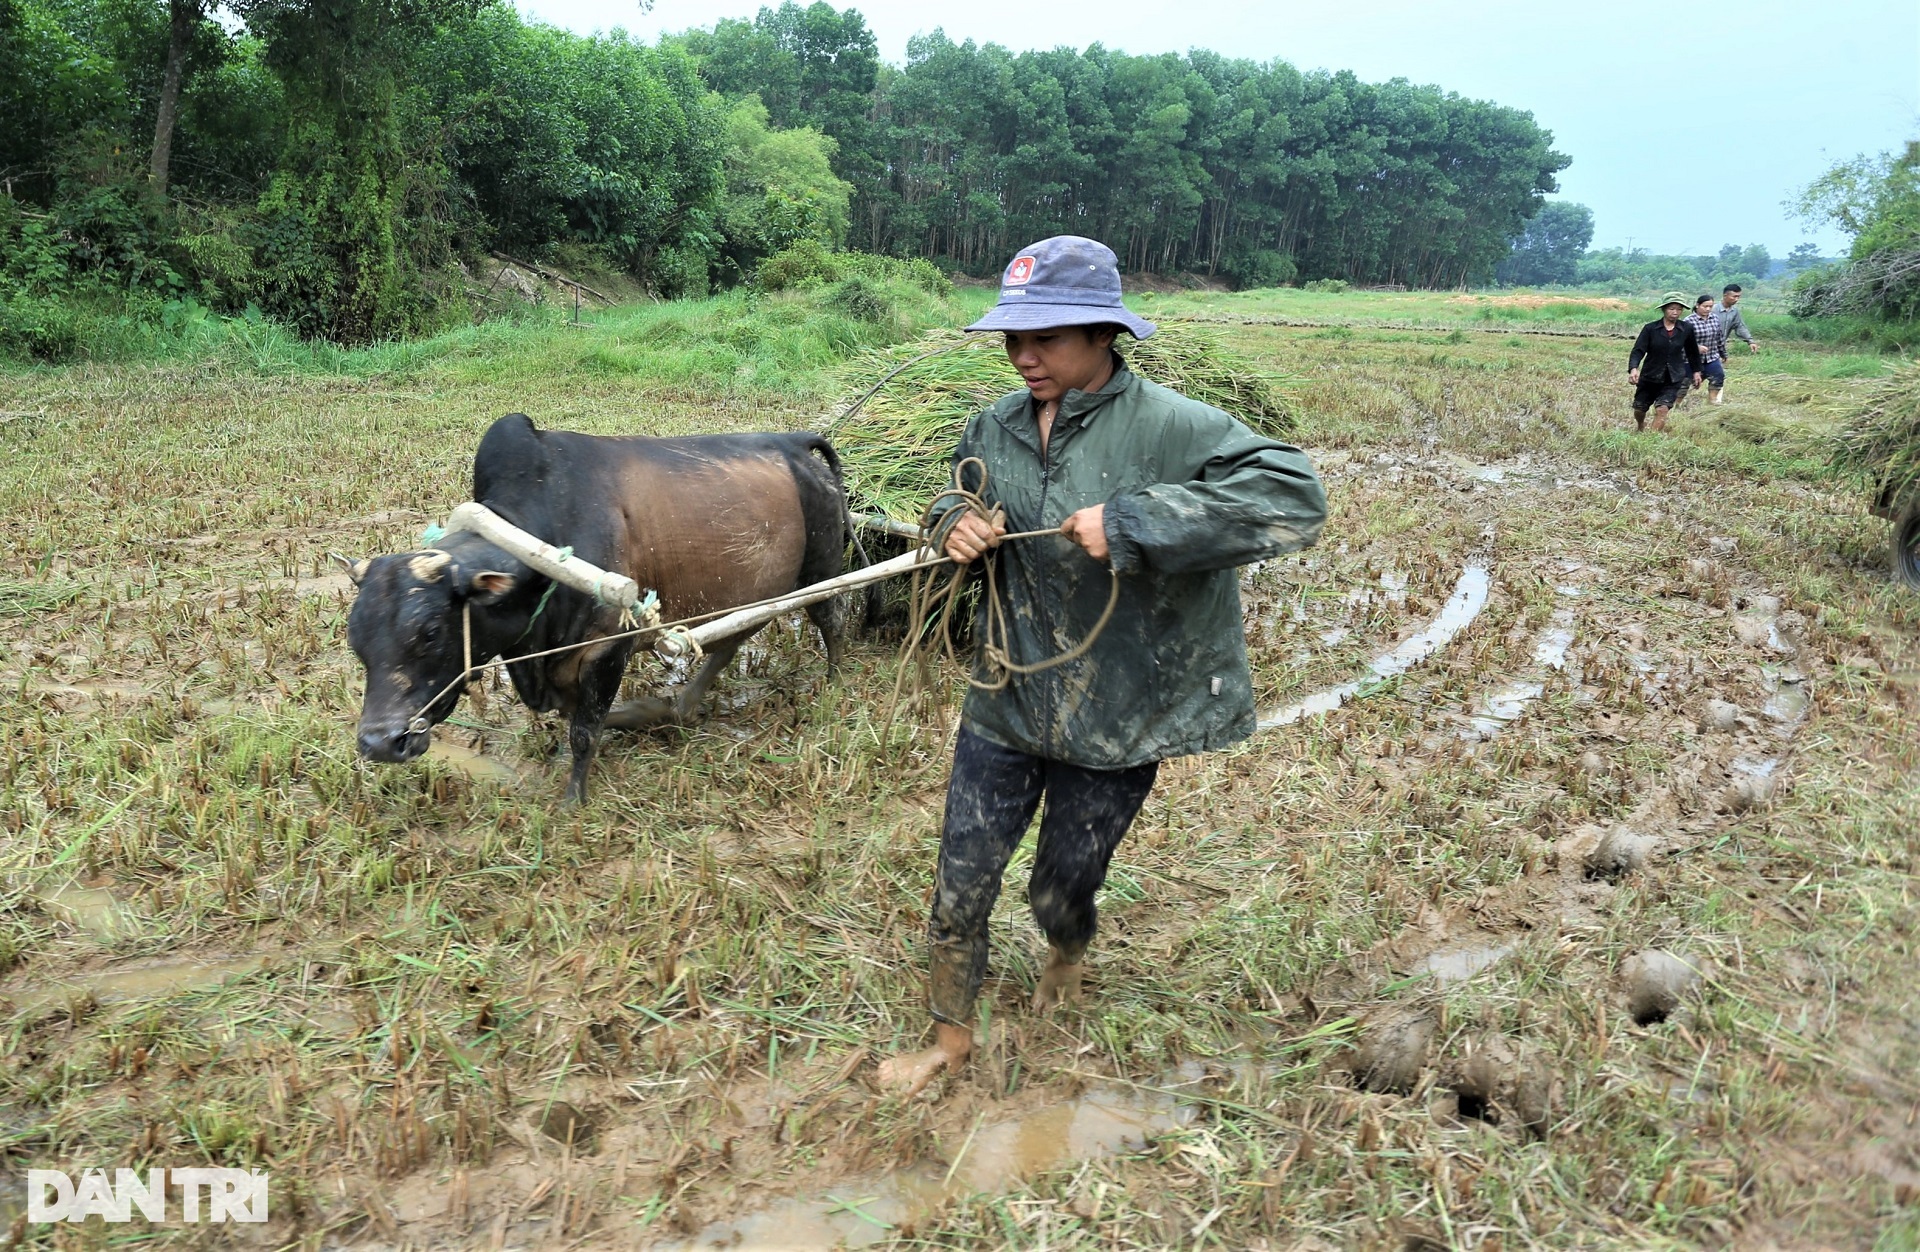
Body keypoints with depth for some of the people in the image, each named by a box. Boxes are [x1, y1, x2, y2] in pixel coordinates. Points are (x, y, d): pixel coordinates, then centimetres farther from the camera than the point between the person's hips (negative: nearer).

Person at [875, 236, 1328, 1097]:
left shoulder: (1168, 427, -19)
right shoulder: (995, 429, -2)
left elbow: (1295, 496, -31)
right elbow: (957, 510, 17)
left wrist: (1130, 523, -36)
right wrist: (956, 530, -10)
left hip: (1113, 721, -3)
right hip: (1004, 701, 4)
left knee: (1063, 887, 18)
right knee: (960, 886, 11)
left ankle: (1068, 957, 56)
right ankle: (951, 1036, 37)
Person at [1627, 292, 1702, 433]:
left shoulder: (1686, 330, -3)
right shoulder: (1650, 329, -10)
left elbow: (1692, 351, 13)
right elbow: (1638, 350, -18)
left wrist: (1696, 371, 19)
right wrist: (1633, 368, -35)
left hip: (1673, 379, 0)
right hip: (1649, 377, 0)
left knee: (1662, 409, -17)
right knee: (1639, 409, 14)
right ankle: (1640, 427, 48)